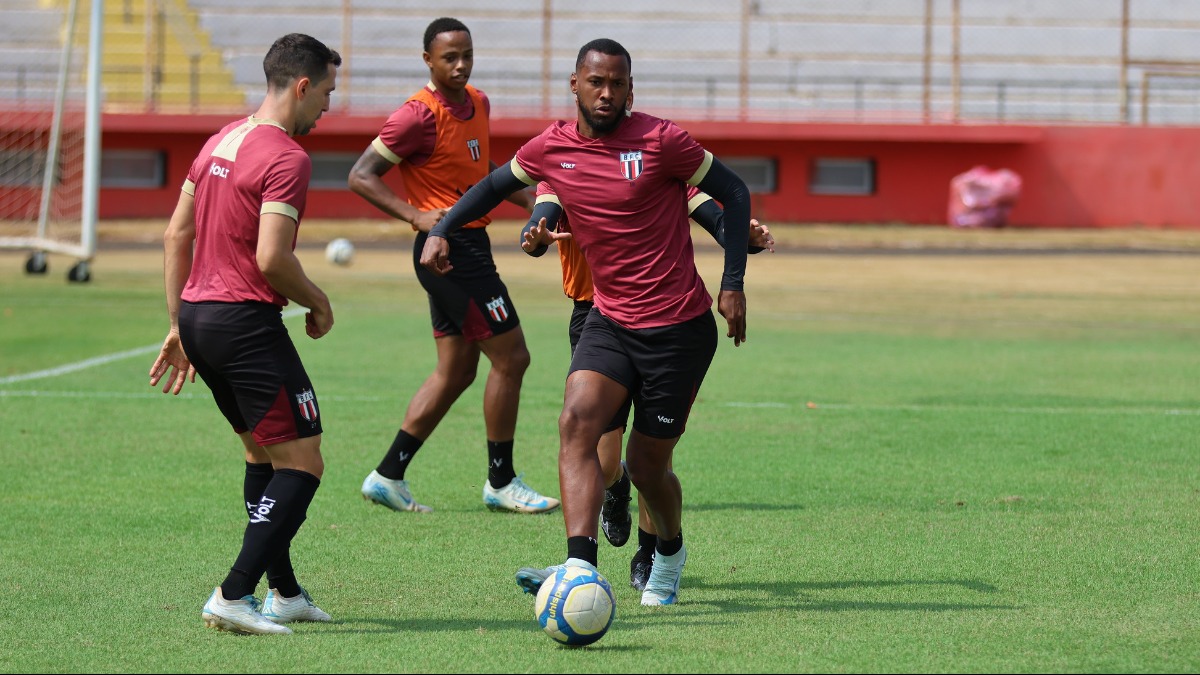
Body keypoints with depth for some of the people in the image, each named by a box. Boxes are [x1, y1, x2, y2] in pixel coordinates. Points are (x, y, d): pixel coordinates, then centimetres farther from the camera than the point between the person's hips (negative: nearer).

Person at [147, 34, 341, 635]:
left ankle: (285, 593, 25)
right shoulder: (286, 158, -14)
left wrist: (180, 327, 20)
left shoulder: (220, 141, 14)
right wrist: (318, 303, -3)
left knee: (263, 454, 22)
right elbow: (272, 258, -22)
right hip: (246, 322, -10)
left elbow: (175, 236, 16)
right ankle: (233, 597, -13)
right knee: (302, 465, -5)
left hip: (196, 315, 10)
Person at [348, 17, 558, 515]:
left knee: (456, 370, 11)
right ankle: (501, 483, 5)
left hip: (469, 246, 9)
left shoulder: (477, 104, 11)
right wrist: (416, 215, -26)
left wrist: (530, 201, 21)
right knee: (510, 357, -5)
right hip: (450, 247, -9)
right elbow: (361, 176, -16)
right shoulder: (419, 116, -16)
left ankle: (387, 477, 14)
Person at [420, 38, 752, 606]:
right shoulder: (551, 148, 1)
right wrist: (442, 231, 7)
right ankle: (581, 570, -32)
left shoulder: (659, 140, -12)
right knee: (577, 421, -22)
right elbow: (495, 185, 20)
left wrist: (733, 284, -8)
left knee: (647, 464, 4)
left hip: (679, 327, -4)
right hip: (609, 319, 4)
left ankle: (670, 552, 37)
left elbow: (733, 192, -3)